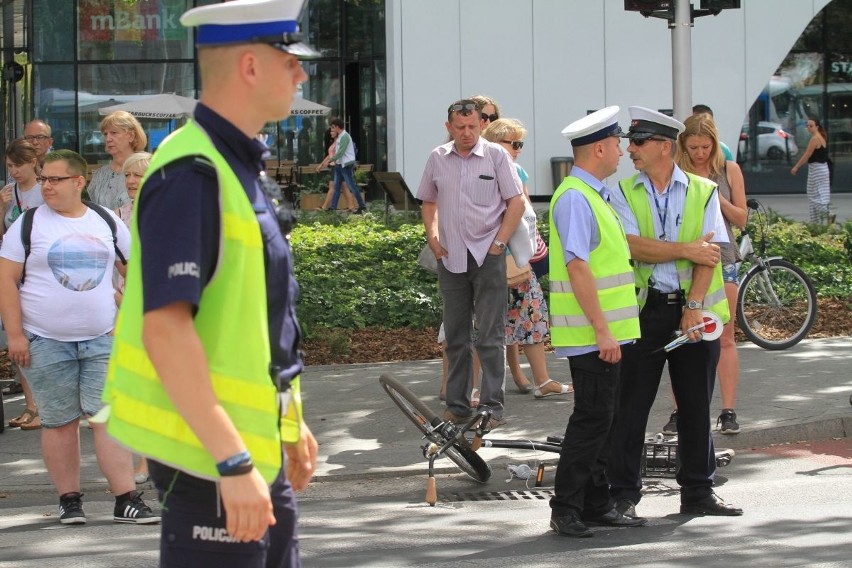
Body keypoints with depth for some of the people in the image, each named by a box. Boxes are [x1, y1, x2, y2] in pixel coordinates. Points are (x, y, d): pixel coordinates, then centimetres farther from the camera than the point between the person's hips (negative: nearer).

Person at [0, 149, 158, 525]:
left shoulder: (107, 222, 7)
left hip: (102, 339, 1)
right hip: (45, 342, -1)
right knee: (59, 421, 3)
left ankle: (126, 500, -7)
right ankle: (69, 500, 13)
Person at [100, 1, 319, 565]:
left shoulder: (243, 168, 13)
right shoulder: (192, 174, -19)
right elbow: (165, 329, -27)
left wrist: (290, 423, 23)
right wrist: (232, 462, -29)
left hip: (258, 447, 10)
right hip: (209, 455, -10)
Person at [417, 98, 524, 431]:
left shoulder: (496, 155, -3)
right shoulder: (438, 159, 8)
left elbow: (516, 202, -2)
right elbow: (429, 202, 20)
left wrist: (498, 242, -8)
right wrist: (432, 237, 7)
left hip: (487, 256, -4)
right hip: (450, 257, 4)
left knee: (490, 335, -4)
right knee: (455, 336, 10)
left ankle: (492, 406, -2)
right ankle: (456, 404, 17)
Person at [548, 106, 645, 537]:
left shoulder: (596, 195, 17)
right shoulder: (574, 198, -16)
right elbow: (578, 268, -22)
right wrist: (602, 330, -23)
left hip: (608, 331, 10)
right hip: (592, 334, -10)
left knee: (603, 417, 12)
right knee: (592, 417, -8)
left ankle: (596, 505, 18)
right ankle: (566, 509, -3)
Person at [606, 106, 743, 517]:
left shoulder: (703, 191, 5)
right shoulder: (623, 193, 5)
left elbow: (709, 253, -4)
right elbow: (634, 247, -10)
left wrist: (694, 306, -13)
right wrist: (687, 249, -12)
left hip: (694, 310, 1)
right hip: (643, 310, -1)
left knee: (696, 407, 7)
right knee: (630, 407, -1)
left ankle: (698, 492, 17)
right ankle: (623, 494, 6)